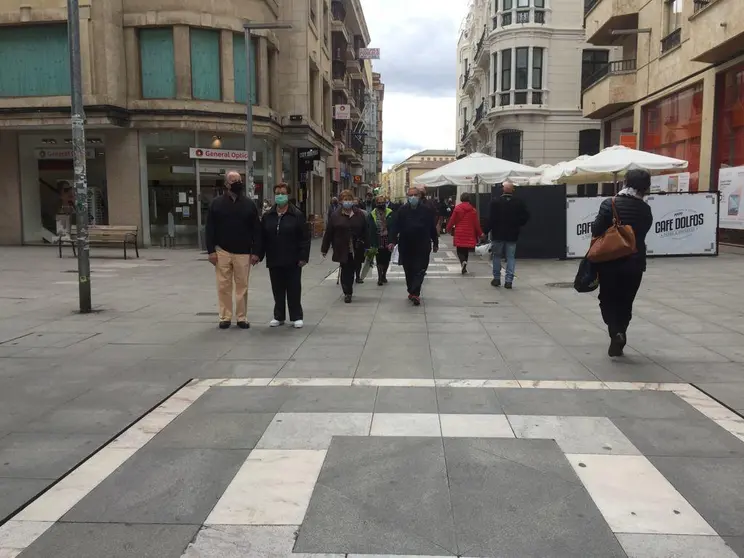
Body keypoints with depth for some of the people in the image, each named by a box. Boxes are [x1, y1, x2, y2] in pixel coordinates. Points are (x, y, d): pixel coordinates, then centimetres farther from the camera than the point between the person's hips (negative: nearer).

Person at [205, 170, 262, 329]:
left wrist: (256, 252, -3)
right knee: (224, 286, 3)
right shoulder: (216, 203, 4)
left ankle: (242, 318, 13)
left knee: (242, 286, 4)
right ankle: (225, 317, 13)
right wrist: (211, 250, -6)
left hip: (243, 253, 0)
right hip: (222, 252, 0)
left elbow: (256, 230, 4)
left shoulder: (249, 204, 5)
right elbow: (209, 229, 3)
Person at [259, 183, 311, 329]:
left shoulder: (297, 215, -3)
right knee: (277, 290, 10)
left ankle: (296, 317, 13)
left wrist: (303, 256, -13)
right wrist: (259, 255, 4)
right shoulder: (268, 216, 8)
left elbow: (305, 238, -7)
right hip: (274, 261, 4)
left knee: (294, 290, 3)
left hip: (292, 261, -3)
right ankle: (279, 317, 20)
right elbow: (262, 238, 9)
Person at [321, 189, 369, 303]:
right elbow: (328, 233, 0)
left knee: (351, 271, 8)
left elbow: (365, 232, 4)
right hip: (342, 250, -1)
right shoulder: (335, 216, 0)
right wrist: (324, 249, 1)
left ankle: (348, 291, 24)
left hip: (356, 250, 1)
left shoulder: (359, 215, 3)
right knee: (345, 271, -2)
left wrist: (366, 246, 0)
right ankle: (347, 293, 5)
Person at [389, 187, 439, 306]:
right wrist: (393, 241, -9)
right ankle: (414, 292, 22)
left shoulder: (426, 211, 0)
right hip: (406, 247, 2)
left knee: (419, 270, -8)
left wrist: (435, 243, 8)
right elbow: (395, 227, 1)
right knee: (409, 271, 9)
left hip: (422, 247, -2)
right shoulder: (402, 211, 2)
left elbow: (433, 228, 5)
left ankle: (414, 293, -9)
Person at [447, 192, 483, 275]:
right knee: (466, 251, 13)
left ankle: (463, 261, -24)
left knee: (460, 251, 4)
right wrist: (480, 233, 12)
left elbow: (452, 220, -2)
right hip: (470, 234, 2)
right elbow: (476, 223, 2)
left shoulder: (457, 208, -5)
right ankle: (464, 268, 13)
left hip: (459, 234, -2)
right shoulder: (473, 210, 0)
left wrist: (448, 229, 14)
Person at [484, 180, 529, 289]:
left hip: (498, 234, -2)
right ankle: (509, 280, 1)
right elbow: (526, 216, 1)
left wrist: (486, 231, -6)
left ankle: (497, 279, 16)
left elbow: (491, 219, -13)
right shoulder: (519, 203, -1)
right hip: (512, 235, 2)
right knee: (511, 257, 5)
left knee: (497, 256, 12)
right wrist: (518, 225, 13)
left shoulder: (495, 202, -10)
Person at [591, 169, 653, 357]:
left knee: (607, 300, 10)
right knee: (625, 303, 14)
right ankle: (618, 341, 18)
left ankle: (616, 333, -13)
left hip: (610, 262, -3)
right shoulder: (646, 209, 0)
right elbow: (642, 233, 6)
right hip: (634, 263, 3)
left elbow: (596, 230, -14)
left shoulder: (610, 203, -12)